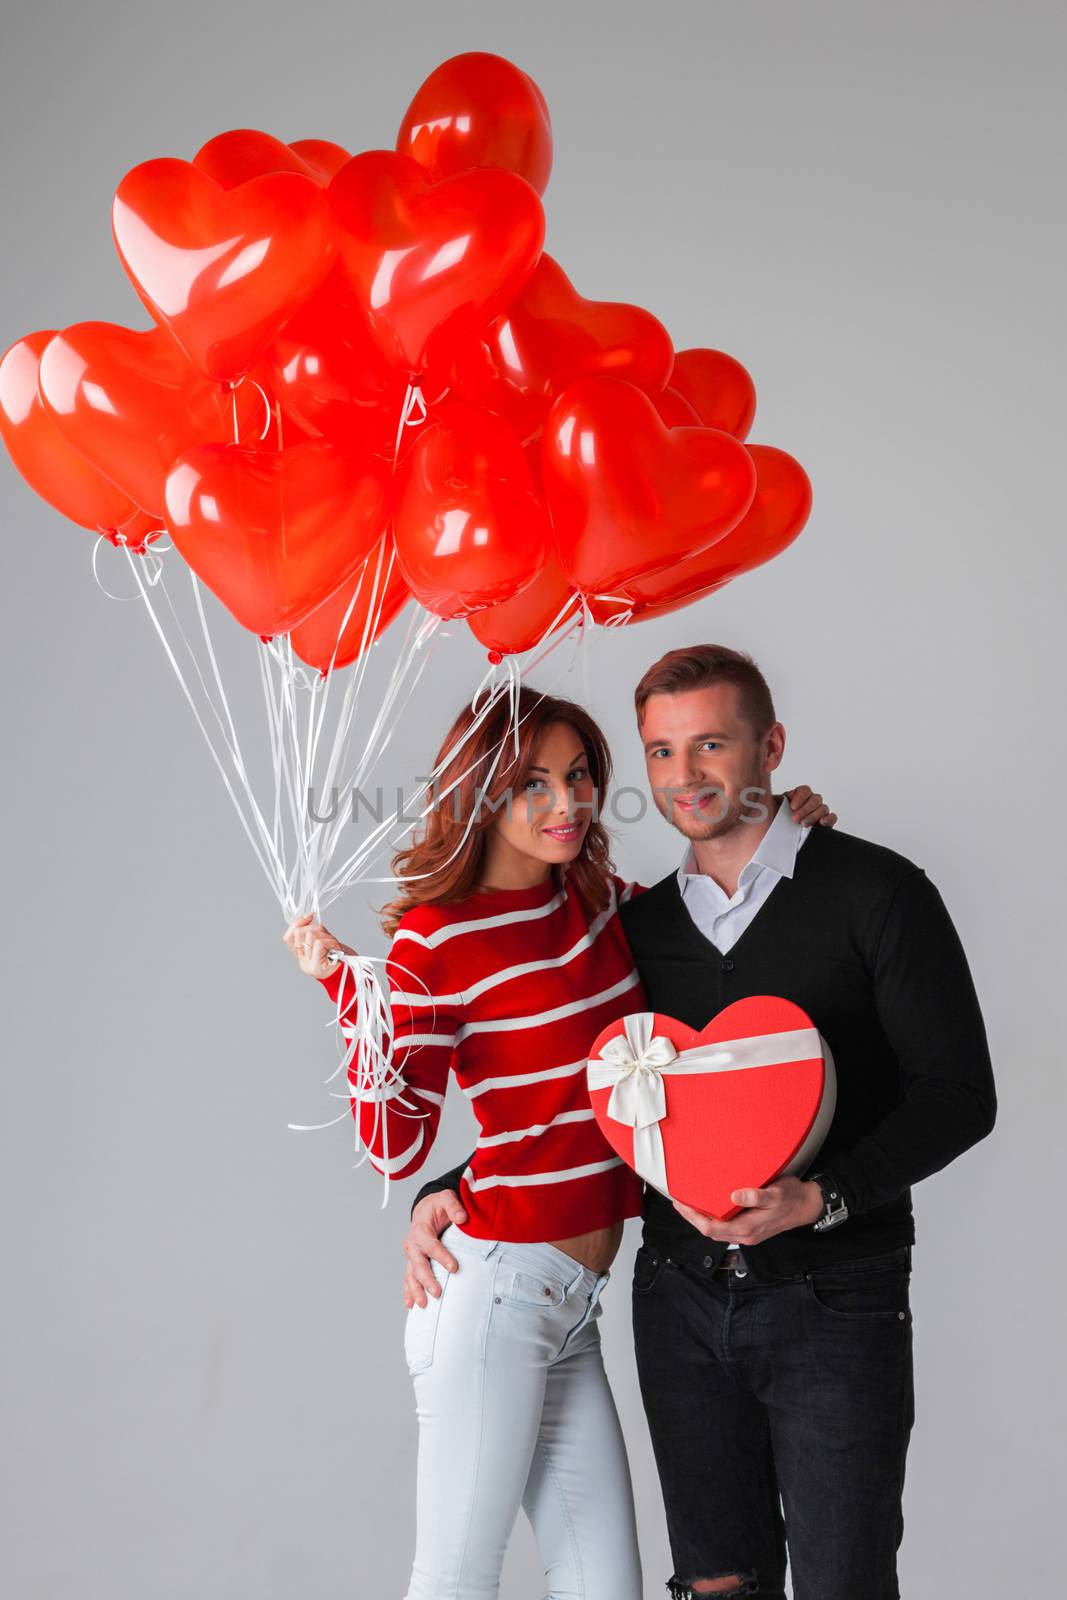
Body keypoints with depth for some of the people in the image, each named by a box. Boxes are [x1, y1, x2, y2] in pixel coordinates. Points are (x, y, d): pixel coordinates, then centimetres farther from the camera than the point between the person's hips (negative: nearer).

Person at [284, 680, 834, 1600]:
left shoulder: (602, 899, 11)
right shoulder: (435, 942, -8)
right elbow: (397, 1148, -12)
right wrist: (347, 992, -21)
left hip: (572, 1309, 7)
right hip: (495, 1288, -7)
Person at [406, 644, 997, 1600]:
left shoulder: (874, 893, -5)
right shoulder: (641, 928, 10)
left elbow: (957, 1094, -8)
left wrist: (819, 1198, -22)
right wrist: (449, 1191, 3)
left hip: (833, 1299, -4)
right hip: (681, 1298, 4)